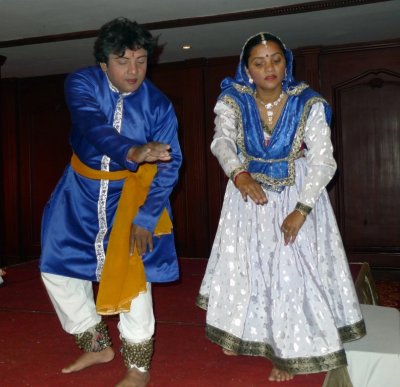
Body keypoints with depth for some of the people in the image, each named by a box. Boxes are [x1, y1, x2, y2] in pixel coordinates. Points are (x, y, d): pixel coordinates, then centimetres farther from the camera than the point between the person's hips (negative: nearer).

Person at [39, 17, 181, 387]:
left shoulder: (158, 104, -15)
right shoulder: (81, 83, -14)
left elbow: (169, 165, -15)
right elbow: (92, 127, -34)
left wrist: (146, 217, -23)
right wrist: (134, 152, -53)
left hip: (130, 191, -3)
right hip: (82, 190, 3)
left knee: (130, 272, -9)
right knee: (57, 268, 7)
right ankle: (97, 345, 26)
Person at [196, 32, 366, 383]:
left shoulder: (308, 104, -13)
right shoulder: (234, 102, -8)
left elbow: (322, 160, -16)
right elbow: (222, 140, -22)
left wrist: (301, 209, -24)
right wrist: (239, 174, -41)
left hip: (296, 195, -2)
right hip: (250, 192, 2)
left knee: (292, 269, 0)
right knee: (244, 263, 11)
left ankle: (289, 351, 16)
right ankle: (241, 333, 33)